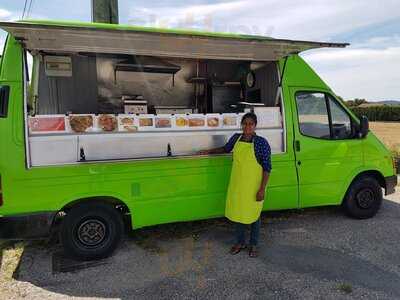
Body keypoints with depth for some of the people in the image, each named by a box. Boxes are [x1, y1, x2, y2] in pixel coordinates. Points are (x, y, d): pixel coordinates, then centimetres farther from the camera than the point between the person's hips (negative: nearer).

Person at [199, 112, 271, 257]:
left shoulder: (261, 143, -16)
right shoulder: (236, 138, 0)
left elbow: (267, 168, -13)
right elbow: (226, 149, 22)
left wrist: (262, 189, -16)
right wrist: (209, 151, 25)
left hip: (253, 186, -5)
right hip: (237, 184, 5)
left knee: (253, 214, 12)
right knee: (238, 212, 16)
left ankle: (253, 245, 32)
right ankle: (240, 242, 36)